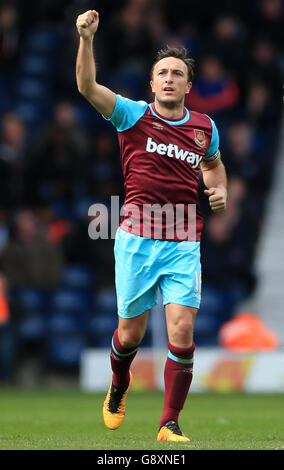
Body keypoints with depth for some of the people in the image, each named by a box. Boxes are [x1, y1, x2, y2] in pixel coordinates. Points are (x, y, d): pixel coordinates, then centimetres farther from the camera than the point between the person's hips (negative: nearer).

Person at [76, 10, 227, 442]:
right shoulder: (134, 115, -1)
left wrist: (220, 191, 10)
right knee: (131, 334, 8)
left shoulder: (205, 127, 9)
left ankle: (170, 425, -4)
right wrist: (86, 39, -30)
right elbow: (88, 87, -16)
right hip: (137, 239, -1)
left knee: (182, 331, -12)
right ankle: (118, 391, 41)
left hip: (184, 243, 2)